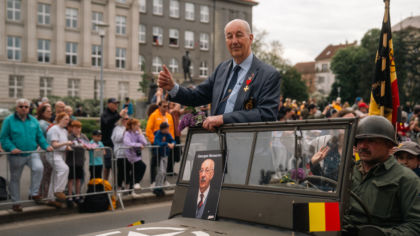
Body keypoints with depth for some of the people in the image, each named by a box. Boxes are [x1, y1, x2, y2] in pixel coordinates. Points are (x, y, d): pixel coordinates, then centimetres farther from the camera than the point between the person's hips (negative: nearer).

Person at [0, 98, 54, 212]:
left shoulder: (33, 121, 7)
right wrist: (11, 148, -21)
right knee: (15, 178, 10)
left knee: (38, 168, -26)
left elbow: (40, 136, 12)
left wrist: (46, 146, -4)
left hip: (32, 153, 2)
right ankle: (15, 202, 26)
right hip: (16, 155, -1)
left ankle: (34, 193, -10)